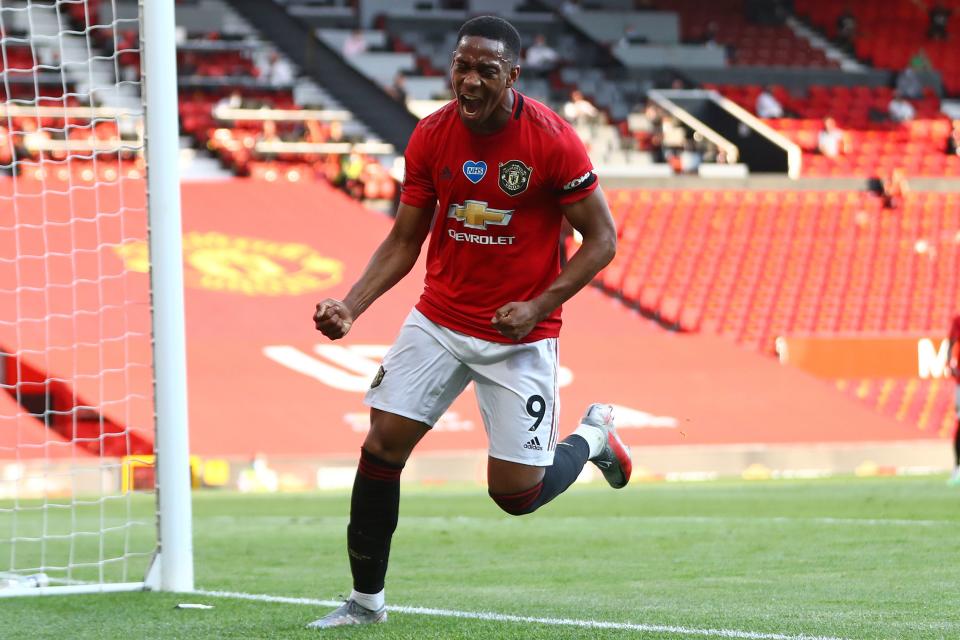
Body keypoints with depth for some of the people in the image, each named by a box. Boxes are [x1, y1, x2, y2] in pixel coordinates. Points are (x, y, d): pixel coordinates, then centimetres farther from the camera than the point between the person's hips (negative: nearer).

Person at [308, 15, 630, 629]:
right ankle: (366, 601, 9)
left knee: (516, 492, -4)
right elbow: (403, 242, 4)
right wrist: (351, 306, -11)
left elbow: (602, 239, -9)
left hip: (520, 333, -3)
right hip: (439, 319, 4)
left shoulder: (552, 140, -16)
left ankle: (593, 436, 30)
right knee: (381, 446, -6)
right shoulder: (430, 137, -4)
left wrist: (537, 307, -20)